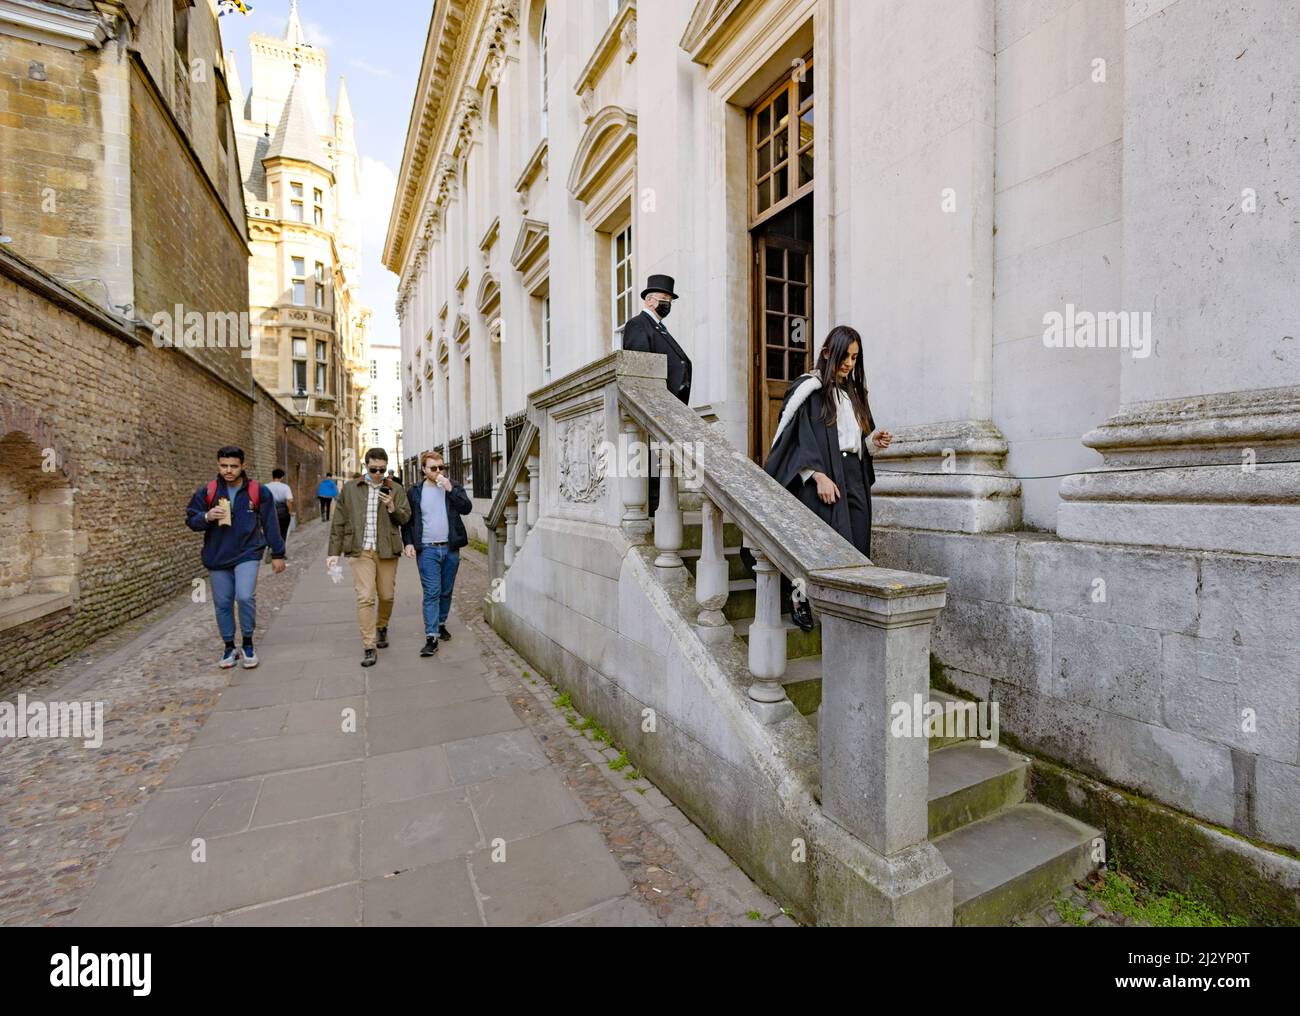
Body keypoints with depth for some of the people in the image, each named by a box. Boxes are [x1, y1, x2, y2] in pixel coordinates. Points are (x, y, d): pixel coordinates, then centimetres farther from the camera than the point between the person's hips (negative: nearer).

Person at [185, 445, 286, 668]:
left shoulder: (257, 491, -3)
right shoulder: (207, 491, 1)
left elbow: (270, 524, 2)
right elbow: (191, 520, 6)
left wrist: (277, 554, 3)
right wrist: (207, 517, -18)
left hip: (247, 554, -2)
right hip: (216, 557, 3)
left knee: (245, 597, -17)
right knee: (222, 604, 9)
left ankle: (248, 645, 2)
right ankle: (229, 648, 26)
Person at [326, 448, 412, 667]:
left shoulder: (395, 489, 6)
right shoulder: (350, 489, 6)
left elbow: (405, 518, 3)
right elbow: (339, 522, 7)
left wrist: (392, 507, -16)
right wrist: (334, 552, 4)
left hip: (387, 551, 1)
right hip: (360, 551, -1)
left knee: (386, 596, 10)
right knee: (365, 598, -7)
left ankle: (382, 628, 38)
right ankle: (369, 647, -2)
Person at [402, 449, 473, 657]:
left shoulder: (454, 487, 6)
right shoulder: (415, 491, 5)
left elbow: (467, 508, -9)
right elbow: (407, 520, 8)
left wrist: (450, 490, -16)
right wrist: (408, 542, -4)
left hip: (450, 548, 2)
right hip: (427, 549, -2)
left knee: (446, 592, 12)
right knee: (431, 593, -7)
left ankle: (441, 624, 31)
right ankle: (431, 637, -5)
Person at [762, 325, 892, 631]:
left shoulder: (854, 392, 22)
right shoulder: (809, 387, 0)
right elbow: (799, 437, -9)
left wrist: (873, 442, 5)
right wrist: (819, 476, -18)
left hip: (854, 476, 7)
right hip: (821, 476, -7)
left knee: (856, 544, -1)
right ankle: (801, 599, -1)